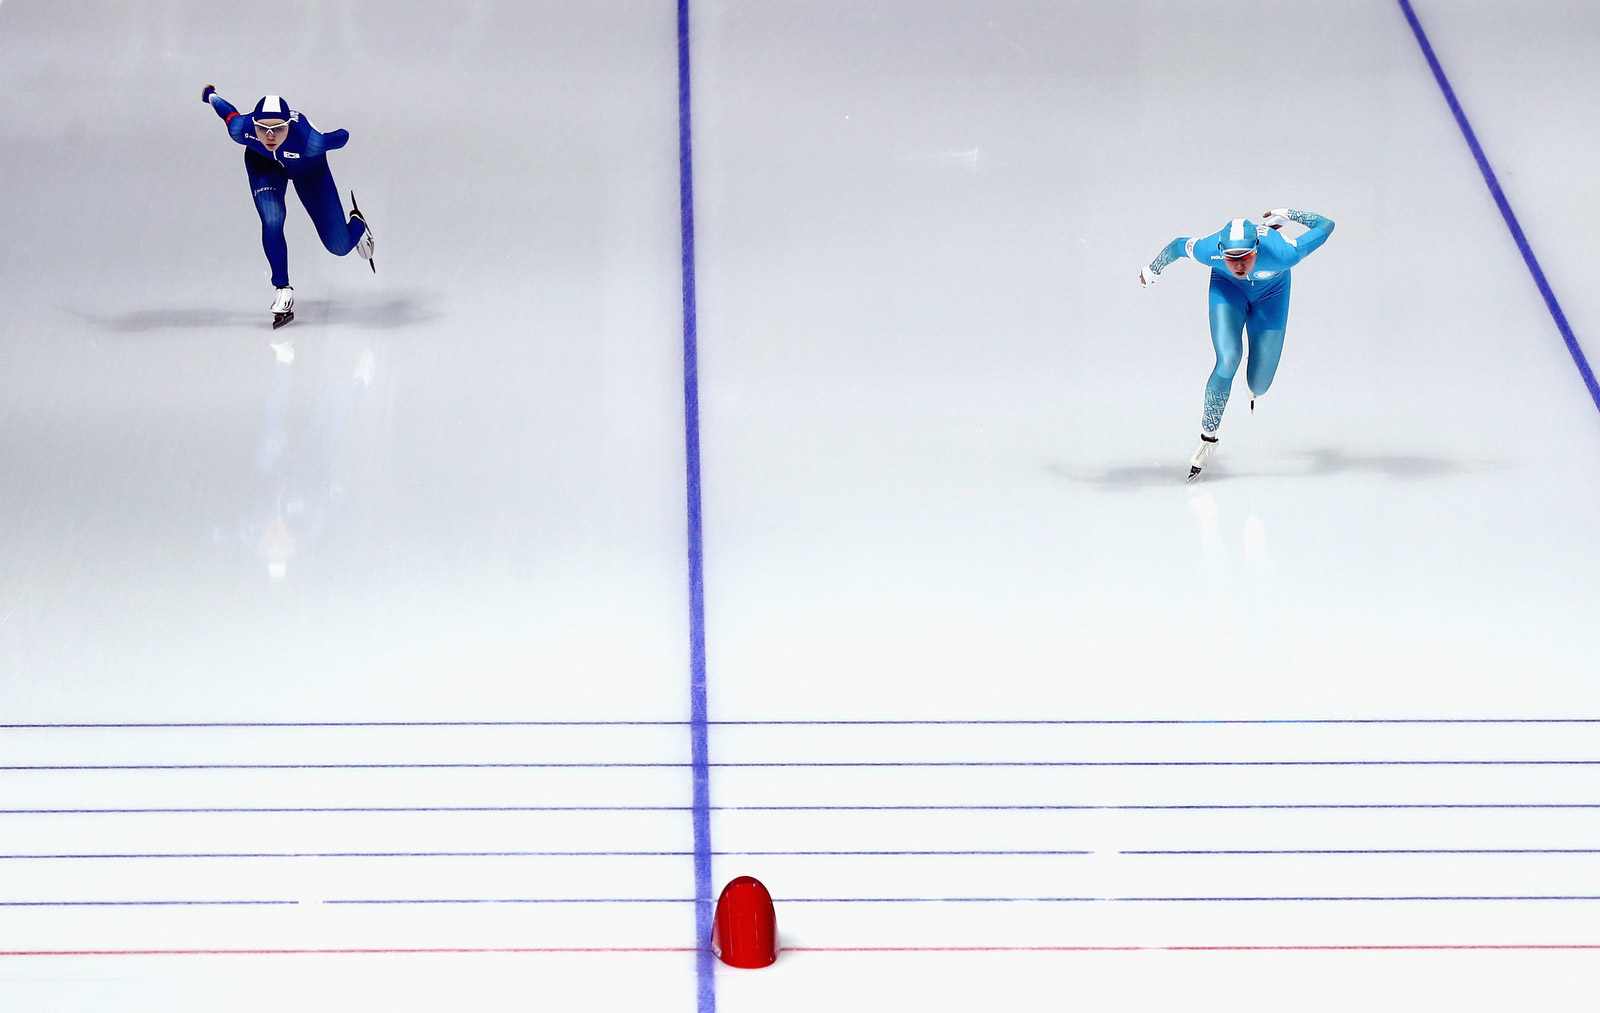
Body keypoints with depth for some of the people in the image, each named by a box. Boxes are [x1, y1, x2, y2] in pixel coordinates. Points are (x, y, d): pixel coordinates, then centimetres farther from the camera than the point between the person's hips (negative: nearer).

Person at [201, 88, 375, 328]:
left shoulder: (309, 141, -46)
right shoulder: (241, 129, -40)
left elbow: (343, 136, -27)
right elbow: (226, 110, -18)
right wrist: (210, 95, 5)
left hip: (308, 168, -1)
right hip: (263, 162, 1)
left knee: (340, 246, 4)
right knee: (272, 221, -25)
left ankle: (357, 224, 44)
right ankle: (283, 290, -3)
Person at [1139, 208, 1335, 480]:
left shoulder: (1281, 253, -42)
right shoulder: (1208, 250, -37)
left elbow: (1327, 226, -28)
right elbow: (1177, 246, -14)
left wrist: (1285, 214, -14)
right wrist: (1152, 271, 4)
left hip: (1271, 290, 0)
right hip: (1227, 286, 0)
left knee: (1259, 384, 0)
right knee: (1228, 361, -25)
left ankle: (1253, 390, 43)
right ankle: (1208, 435, -4)